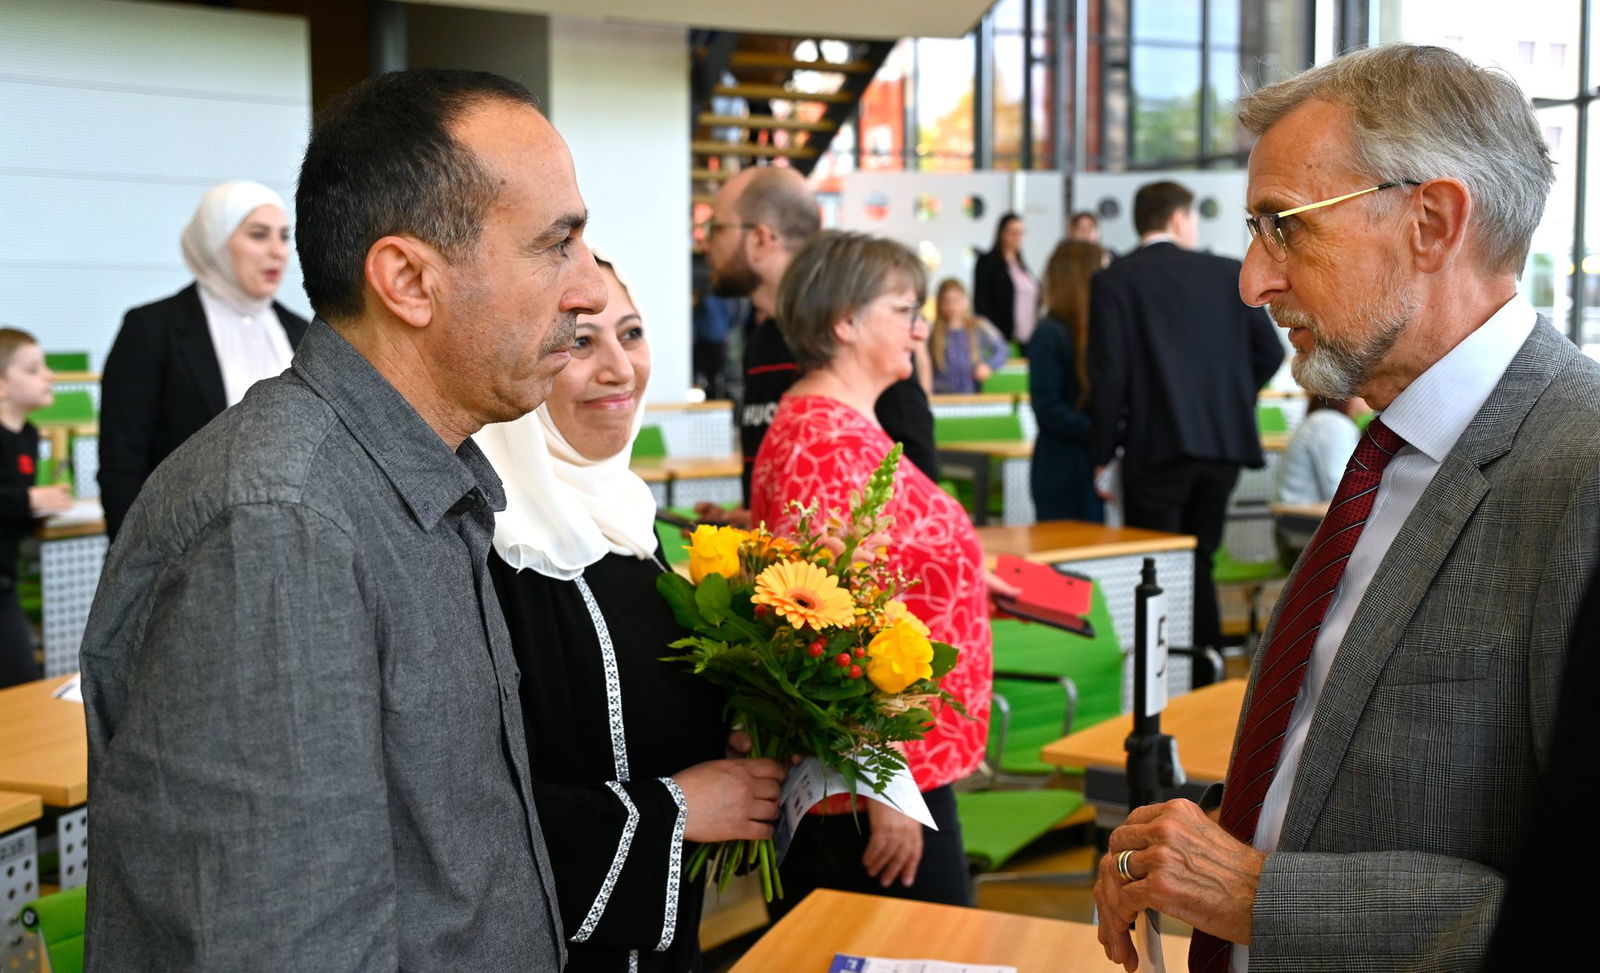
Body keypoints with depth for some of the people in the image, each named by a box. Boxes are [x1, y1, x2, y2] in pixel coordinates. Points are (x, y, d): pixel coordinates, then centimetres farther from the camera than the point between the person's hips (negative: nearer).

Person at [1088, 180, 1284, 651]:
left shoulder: (1114, 280, -3)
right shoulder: (1230, 272, 6)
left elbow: (1109, 373, -9)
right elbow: (1269, 351, 5)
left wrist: (1103, 453, -2)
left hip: (1157, 445, -4)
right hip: (1226, 440, 4)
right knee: (1199, 565, 16)